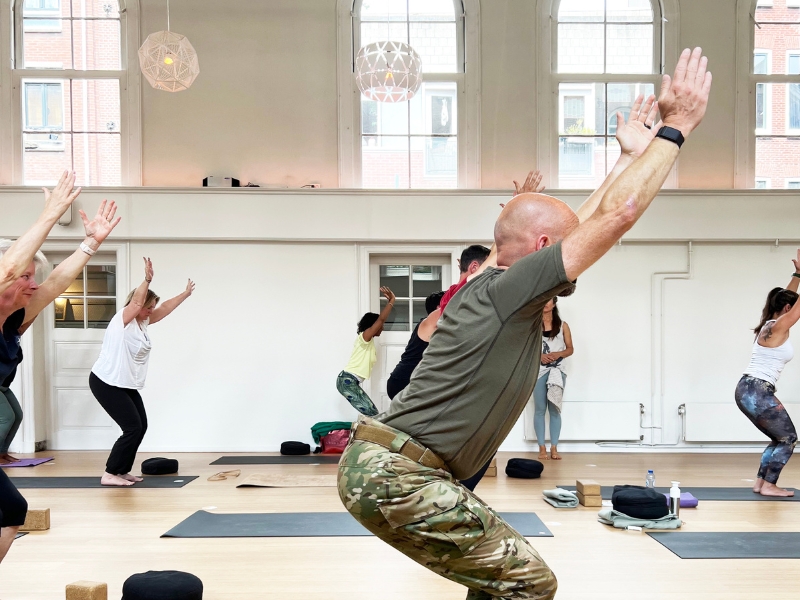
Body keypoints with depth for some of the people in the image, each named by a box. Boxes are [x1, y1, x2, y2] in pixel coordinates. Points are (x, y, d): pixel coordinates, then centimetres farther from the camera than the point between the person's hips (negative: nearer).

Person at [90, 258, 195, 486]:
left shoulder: (142, 322, 10)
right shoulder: (122, 320, -12)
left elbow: (165, 308, 20)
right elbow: (136, 301, -29)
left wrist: (185, 294, 25)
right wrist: (147, 279, -42)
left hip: (126, 385, 9)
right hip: (106, 383, -9)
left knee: (140, 427, 8)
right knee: (132, 428, -12)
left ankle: (122, 471, 18)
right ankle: (109, 475, -5)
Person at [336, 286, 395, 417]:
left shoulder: (369, 340, 17)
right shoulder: (364, 336, -9)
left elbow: (381, 319, 26)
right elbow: (381, 319, -19)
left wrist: (389, 302, 24)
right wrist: (392, 300, -16)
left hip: (351, 382, 10)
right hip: (347, 381, -10)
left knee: (372, 413, 6)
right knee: (371, 414, -15)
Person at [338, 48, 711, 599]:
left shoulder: (499, 292, 14)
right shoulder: (511, 290, -13)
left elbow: (586, 221, 26)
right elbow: (617, 215, -15)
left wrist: (634, 152, 32)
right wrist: (676, 128, -6)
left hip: (377, 468, 10)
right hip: (397, 476, -10)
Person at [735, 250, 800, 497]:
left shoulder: (769, 325, 13)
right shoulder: (779, 327, -12)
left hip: (748, 391, 10)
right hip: (757, 393, -10)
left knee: (780, 439, 17)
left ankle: (761, 483, 16)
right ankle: (768, 485, 4)